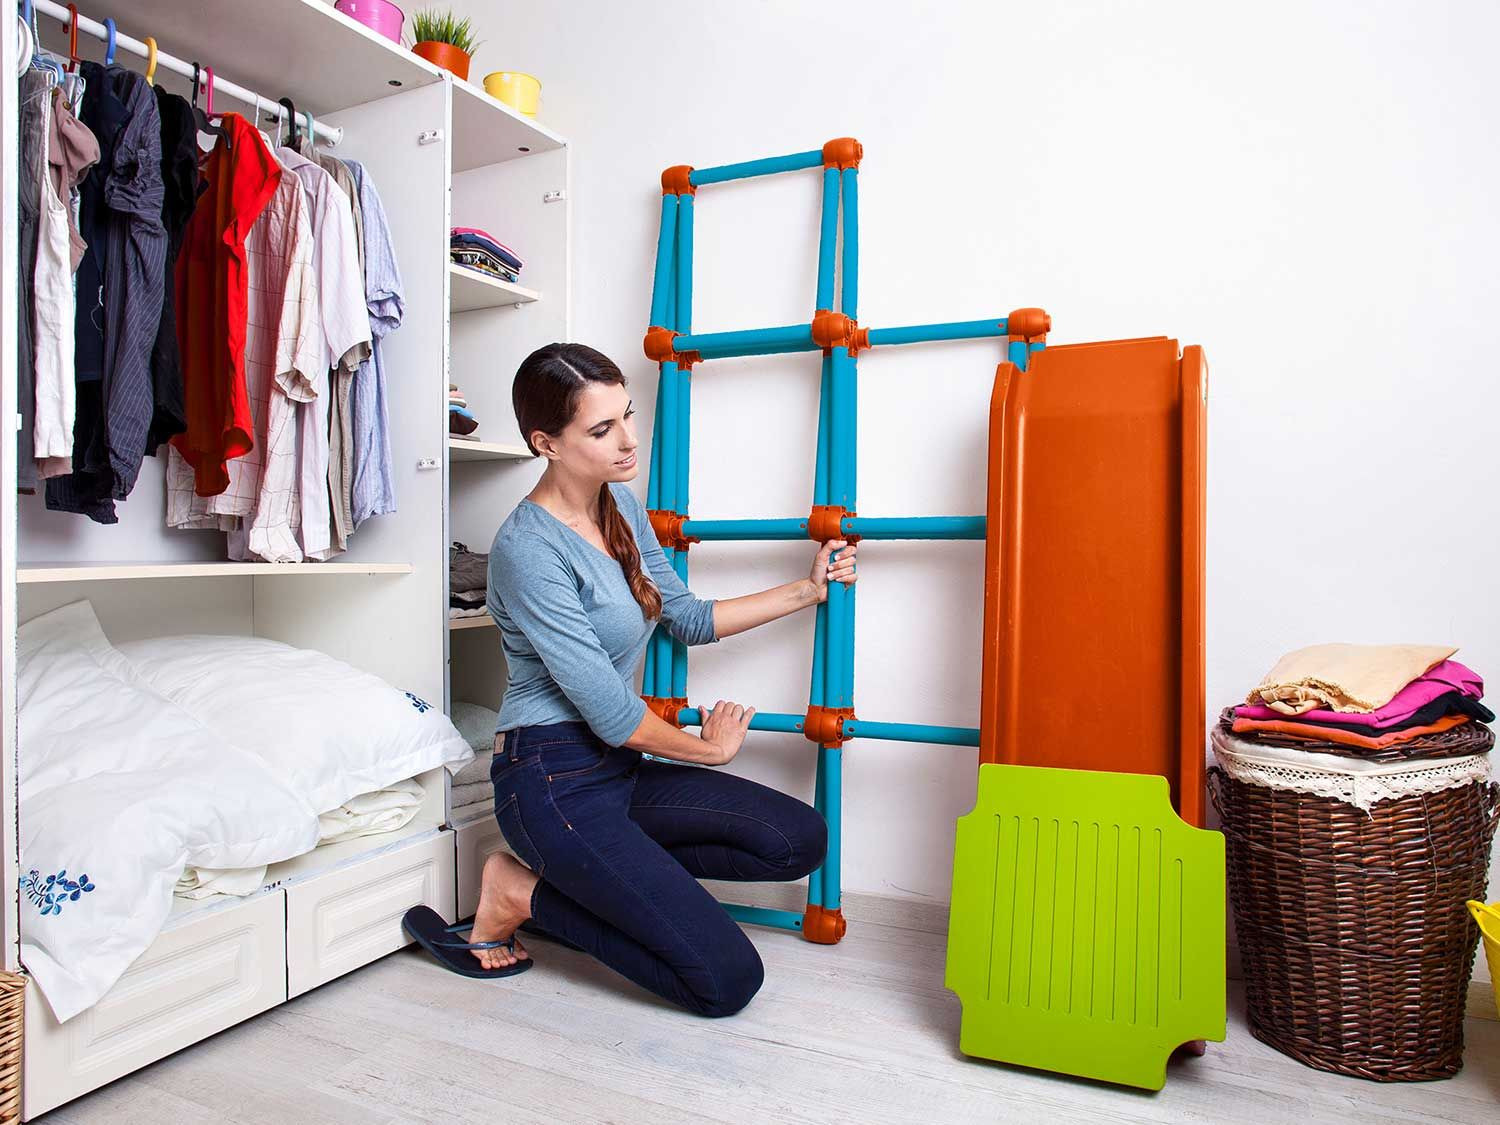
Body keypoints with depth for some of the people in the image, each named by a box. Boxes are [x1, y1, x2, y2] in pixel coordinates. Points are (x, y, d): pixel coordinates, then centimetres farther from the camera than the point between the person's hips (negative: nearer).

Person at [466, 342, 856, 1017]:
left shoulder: (620, 504, 5)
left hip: (618, 767, 8)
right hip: (555, 783, -8)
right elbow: (613, 715, -19)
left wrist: (808, 590, 12)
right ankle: (528, 895, 4)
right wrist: (709, 747, -2)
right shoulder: (530, 548, -21)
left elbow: (690, 619, 16)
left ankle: (592, 875, 7)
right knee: (728, 981, -11)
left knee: (801, 839, -2)